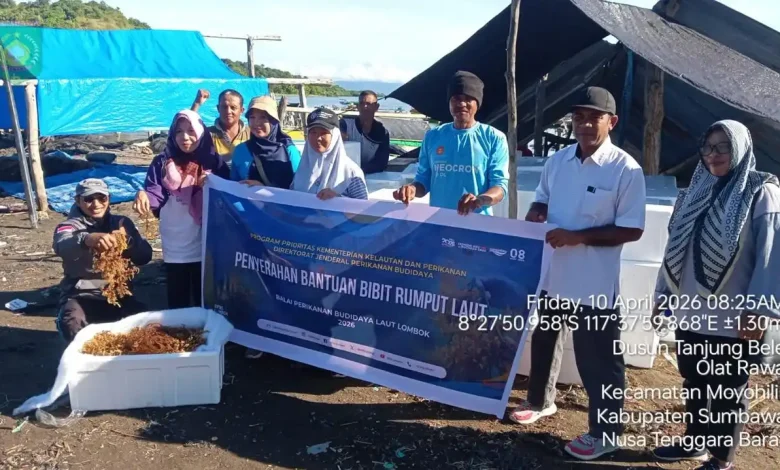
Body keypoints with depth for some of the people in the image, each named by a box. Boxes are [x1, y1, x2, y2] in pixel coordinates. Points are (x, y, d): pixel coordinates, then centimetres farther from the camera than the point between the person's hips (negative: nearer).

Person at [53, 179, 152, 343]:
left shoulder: (121, 223, 8)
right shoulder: (70, 226, 0)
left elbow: (145, 256, -4)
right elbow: (62, 246, -26)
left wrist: (128, 241, -27)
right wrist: (87, 239, -49)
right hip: (81, 295, -2)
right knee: (71, 324, -31)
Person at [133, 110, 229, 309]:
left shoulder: (214, 162, 2)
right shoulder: (163, 162, 3)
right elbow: (155, 195, -8)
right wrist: (143, 195, -30)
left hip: (206, 246, 0)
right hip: (174, 248, 1)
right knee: (177, 302, 10)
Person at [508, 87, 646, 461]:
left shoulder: (626, 169, -14)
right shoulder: (557, 160, 3)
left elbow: (631, 230, -14)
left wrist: (578, 237, -22)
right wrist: (534, 216, -7)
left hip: (595, 285, -6)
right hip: (551, 275, 6)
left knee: (598, 360, 6)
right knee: (543, 342, 23)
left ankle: (605, 432, 25)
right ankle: (540, 401, 46)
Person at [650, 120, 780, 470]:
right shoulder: (697, 192, 10)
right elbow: (676, 248, 13)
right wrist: (663, 294, 14)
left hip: (732, 318, -6)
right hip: (690, 312, 6)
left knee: (728, 392, 9)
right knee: (694, 384, 19)